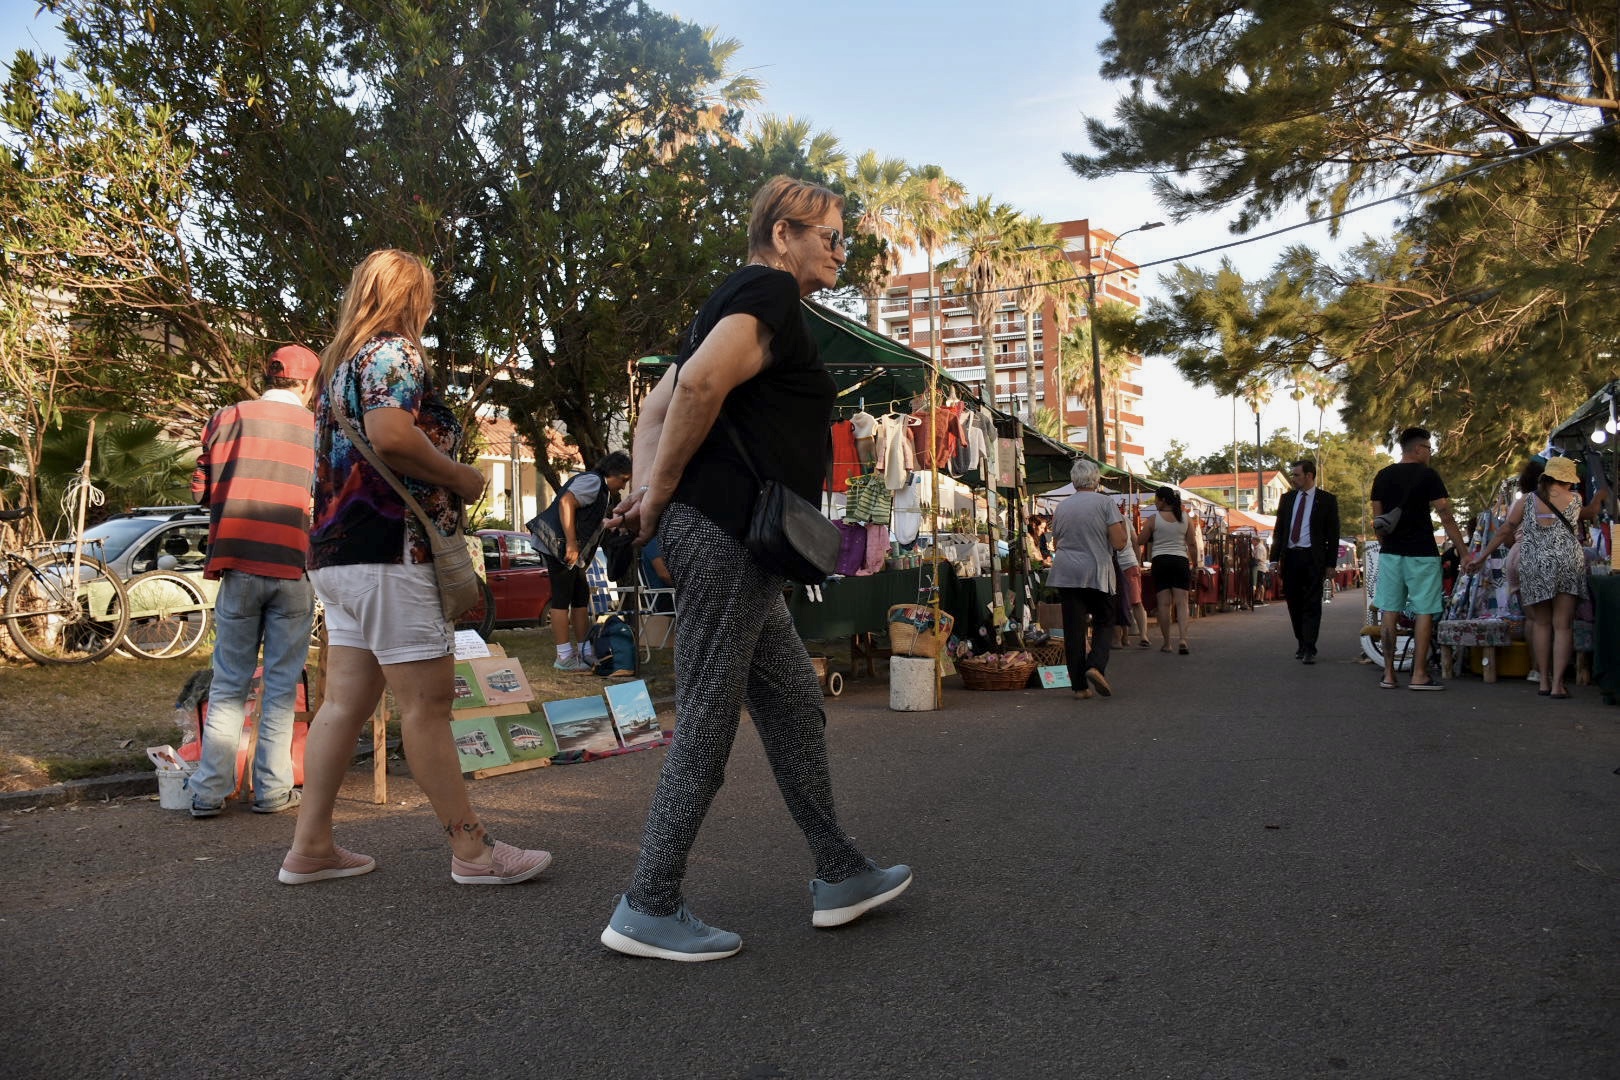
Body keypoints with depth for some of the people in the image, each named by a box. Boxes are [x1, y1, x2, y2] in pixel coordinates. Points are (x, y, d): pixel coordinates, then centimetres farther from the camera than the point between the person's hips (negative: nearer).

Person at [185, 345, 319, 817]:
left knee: (229, 684, 9)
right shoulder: (318, 429, 2)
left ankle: (209, 791, 10)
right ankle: (272, 790, 10)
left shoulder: (229, 418, 4)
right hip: (295, 570, -1)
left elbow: (202, 489, 7)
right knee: (281, 685, 7)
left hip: (239, 566, 1)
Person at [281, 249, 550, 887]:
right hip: (388, 549, -10)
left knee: (345, 700, 10)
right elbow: (389, 434, -23)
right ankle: (472, 852, -3)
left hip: (336, 548, 10)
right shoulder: (394, 351, -6)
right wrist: (462, 478, -10)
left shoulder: (340, 362, 23)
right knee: (427, 700, -8)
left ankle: (310, 847, 13)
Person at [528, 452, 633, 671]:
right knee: (562, 599, -9)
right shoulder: (592, 481, -11)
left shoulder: (603, 492, 22)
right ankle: (564, 657, -7)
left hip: (570, 549, 11)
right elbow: (566, 503, -25)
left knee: (581, 597, 12)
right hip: (559, 544, -11)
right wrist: (571, 544, -28)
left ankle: (583, 653, 18)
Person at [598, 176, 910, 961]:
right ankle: (648, 910, 7)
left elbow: (658, 405, 19)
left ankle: (839, 876, 24)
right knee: (707, 725, -4)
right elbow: (701, 383, -24)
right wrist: (661, 495, -14)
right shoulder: (770, 292, -6)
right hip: (726, 534, -10)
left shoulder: (740, 298, 24)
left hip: (728, 542, 10)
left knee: (795, 710, 14)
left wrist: (645, 491, 4)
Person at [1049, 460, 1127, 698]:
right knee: (1104, 622, 12)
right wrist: (1122, 523, 10)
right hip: (1097, 573, -3)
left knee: (1073, 629, 3)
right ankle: (1096, 665, -11)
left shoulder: (1062, 507, 9)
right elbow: (1118, 543, -8)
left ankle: (1080, 685, 4)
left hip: (1066, 573, 3)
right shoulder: (1105, 502, -3)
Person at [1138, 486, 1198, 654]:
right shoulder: (1185, 519, 5)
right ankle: (1183, 639, -15)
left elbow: (1142, 541, 0)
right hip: (1181, 561, 2)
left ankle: (1166, 643, 4)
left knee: (1164, 603, 1)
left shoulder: (1153, 519, -4)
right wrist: (1195, 563, 14)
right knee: (1181, 602, 0)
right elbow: (1192, 544, 6)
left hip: (1160, 560, -2)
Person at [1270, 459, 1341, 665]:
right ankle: (1301, 645, 18)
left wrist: (1330, 563, -5)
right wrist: (1275, 558, 4)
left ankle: (1309, 650, -7)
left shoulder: (1327, 500, 1)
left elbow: (1333, 534, 1)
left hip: (1313, 558, -4)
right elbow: (1279, 530, 12)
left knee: (1312, 604, -6)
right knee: (1294, 604, 7)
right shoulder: (1287, 498, 12)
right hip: (1290, 557, 4)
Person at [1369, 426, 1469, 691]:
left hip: (1390, 552, 5)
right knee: (1424, 612, 1)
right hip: (1421, 553, -5)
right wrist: (1464, 552, -7)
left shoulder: (1382, 476, 8)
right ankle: (1419, 674, 0)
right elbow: (1446, 517, -10)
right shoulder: (1428, 476, -7)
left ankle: (1388, 674, 6)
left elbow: (1378, 518, 9)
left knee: (1389, 611, 5)